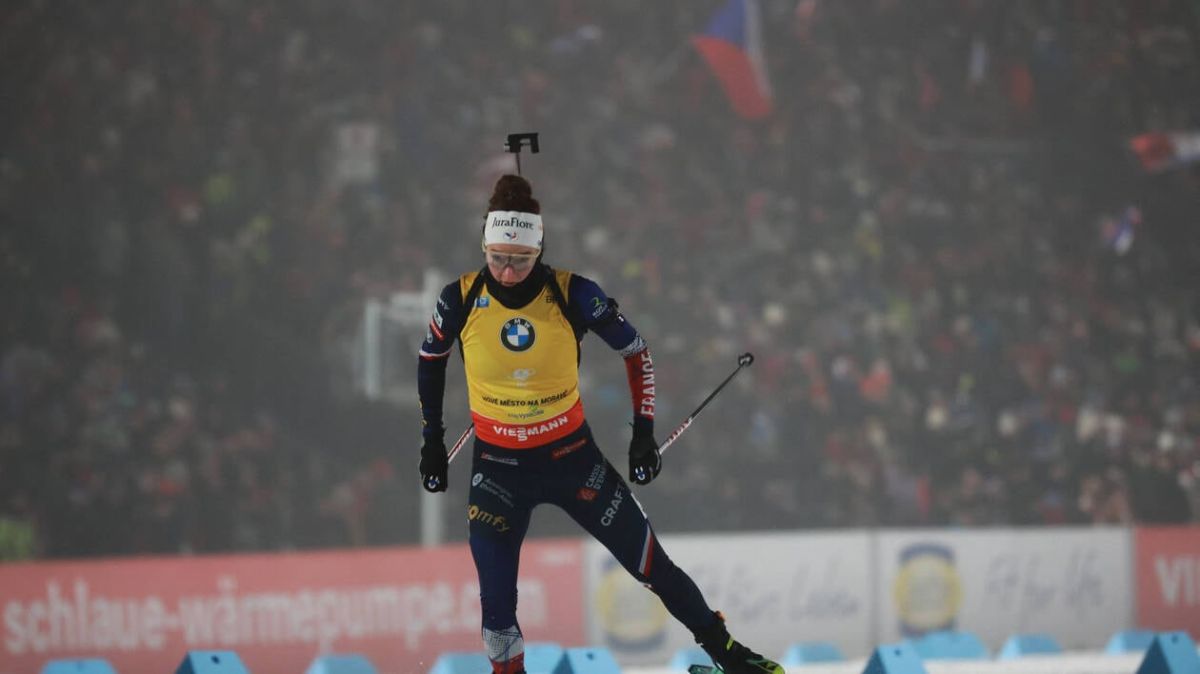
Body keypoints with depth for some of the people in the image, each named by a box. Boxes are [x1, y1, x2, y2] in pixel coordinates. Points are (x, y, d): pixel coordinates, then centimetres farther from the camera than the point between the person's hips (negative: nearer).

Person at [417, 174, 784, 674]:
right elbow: (430, 361, 7)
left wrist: (644, 431, -2)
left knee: (650, 562, 6)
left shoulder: (573, 295, -16)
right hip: (498, 468, 0)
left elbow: (636, 351, -2)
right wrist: (432, 440, 10)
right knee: (498, 606, -5)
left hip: (572, 456, 0)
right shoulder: (461, 300, -13)